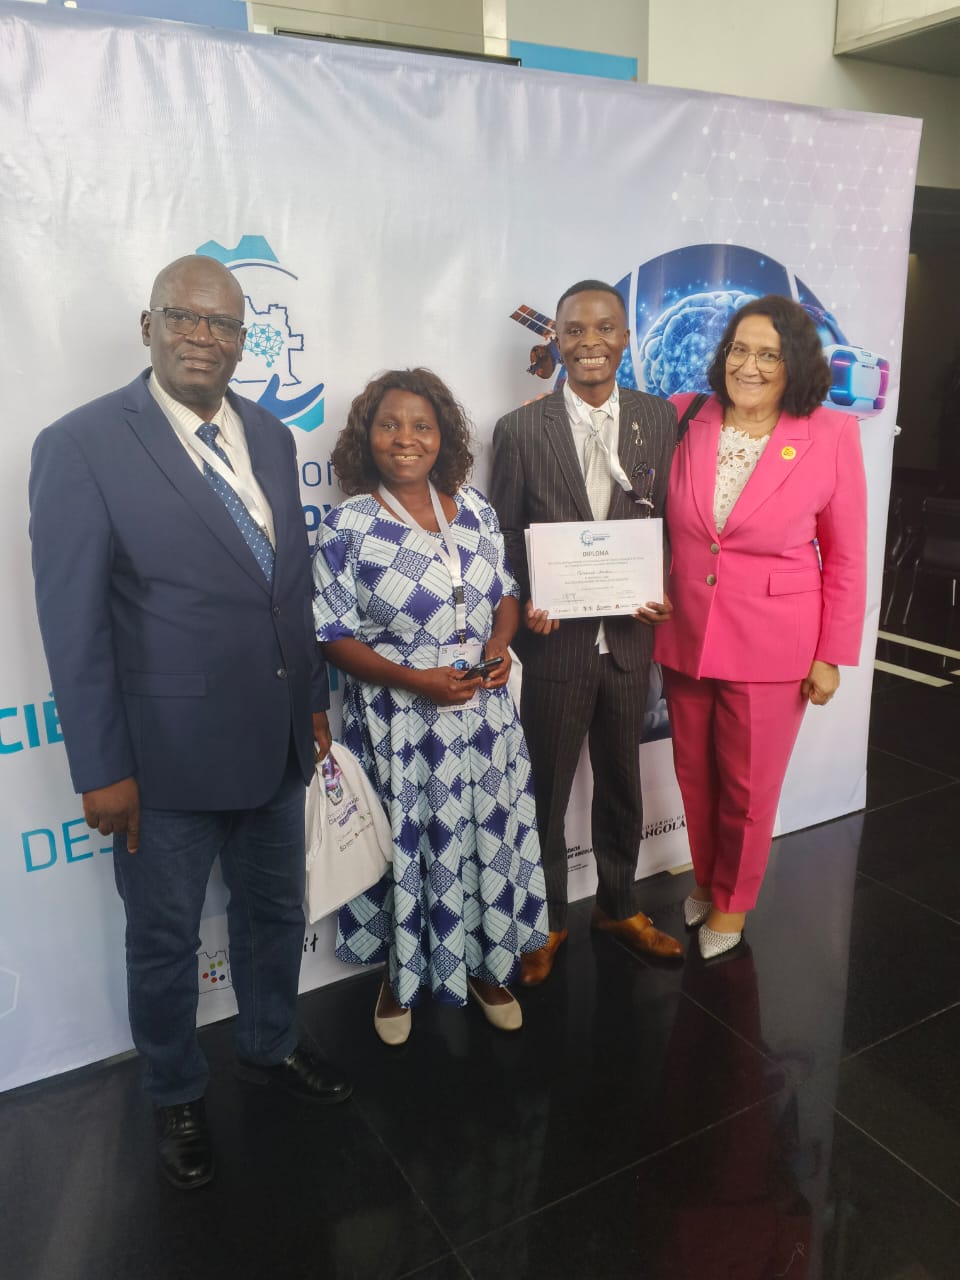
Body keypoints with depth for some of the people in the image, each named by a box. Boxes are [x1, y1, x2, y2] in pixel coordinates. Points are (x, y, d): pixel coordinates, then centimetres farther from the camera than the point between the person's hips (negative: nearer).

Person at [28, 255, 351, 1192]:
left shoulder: (270, 437, 5)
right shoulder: (81, 445, -12)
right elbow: (73, 622, -13)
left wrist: (313, 696, 12)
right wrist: (101, 769, -13)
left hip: (275, 741, 6)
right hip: (168, 754, -5)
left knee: (274, 911, 22)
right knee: (164, 938, 15)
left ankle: (269, 1049, 48)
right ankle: (176, 1098, 41)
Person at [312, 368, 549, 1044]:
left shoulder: (474, 506, 3)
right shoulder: (349, 525, -9)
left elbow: (506, 590, 11)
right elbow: (336, 635, -9)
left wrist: (501, 642, -9)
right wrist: (413, 679, -21)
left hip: (484, 707, 4)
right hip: (399, 721, -4)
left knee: (490, 838, 14)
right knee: (408, 847, 10)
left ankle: (484, 965, 39)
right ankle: (402, 976, 36)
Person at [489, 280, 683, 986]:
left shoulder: (660, 419, 1)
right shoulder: (520, 429, -6)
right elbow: (504, 538, -1)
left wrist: (662, 593, -11)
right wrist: (523, 607, -16)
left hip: (630, 637, 3)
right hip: (555, 639, -2)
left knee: (621, 779, 19)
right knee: (546, 787, 12)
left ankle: (619, 904, 42)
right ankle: (548, 918, 34)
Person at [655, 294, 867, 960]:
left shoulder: (832, 436, -9)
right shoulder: (683, 420, -3)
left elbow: (846, 556, -4)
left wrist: (832, 655, -3)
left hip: (771, 645, -2)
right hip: (685, 637, 3)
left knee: (748, 786, 11)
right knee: (694, 775, 17)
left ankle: (732, 903, 35)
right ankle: (706, 881, 42)